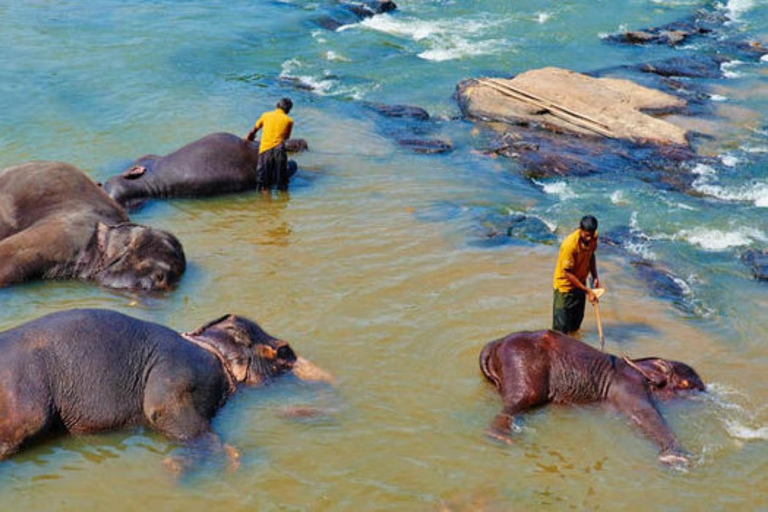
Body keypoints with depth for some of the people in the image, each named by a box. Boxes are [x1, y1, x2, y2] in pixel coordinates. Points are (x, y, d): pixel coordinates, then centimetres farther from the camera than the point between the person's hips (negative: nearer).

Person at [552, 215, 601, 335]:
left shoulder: (593, 237, -13)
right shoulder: (569, 244, -33)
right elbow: (567, 273, -26)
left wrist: (595, 277, -5)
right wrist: (588, 291, -25)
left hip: (580, 283, 6)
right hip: (565, 285, -6)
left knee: (576, 323, 18)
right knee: (561, 328, -2)